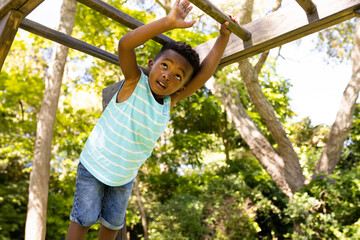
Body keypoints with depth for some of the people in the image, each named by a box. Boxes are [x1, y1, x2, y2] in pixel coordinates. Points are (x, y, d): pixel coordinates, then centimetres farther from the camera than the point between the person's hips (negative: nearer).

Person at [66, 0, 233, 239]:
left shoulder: (169, 102, -11)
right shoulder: (135, 82, -21)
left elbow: (206, 72, -15)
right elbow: (125, 44, -40)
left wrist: (224, 36, -19)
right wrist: (167, 23, -47)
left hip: (125, 177, 5)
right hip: (94, 166, -4)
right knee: (84, 219, 5)